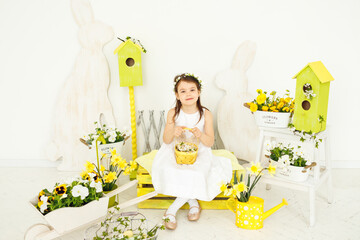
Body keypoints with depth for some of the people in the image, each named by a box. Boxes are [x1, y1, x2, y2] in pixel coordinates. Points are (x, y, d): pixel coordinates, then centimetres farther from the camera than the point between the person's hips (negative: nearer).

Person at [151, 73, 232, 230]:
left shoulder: (205, 114, -6)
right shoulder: (173, 113, -5)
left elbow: (210, 143, -7)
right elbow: (166, 141, -5)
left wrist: (200, 135, -30)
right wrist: (173, 132, -29)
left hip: (199, 153, 0)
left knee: (198, 176, -30)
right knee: (169, 172, -30)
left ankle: (172, 210, -10)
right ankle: (192, 202, -4)